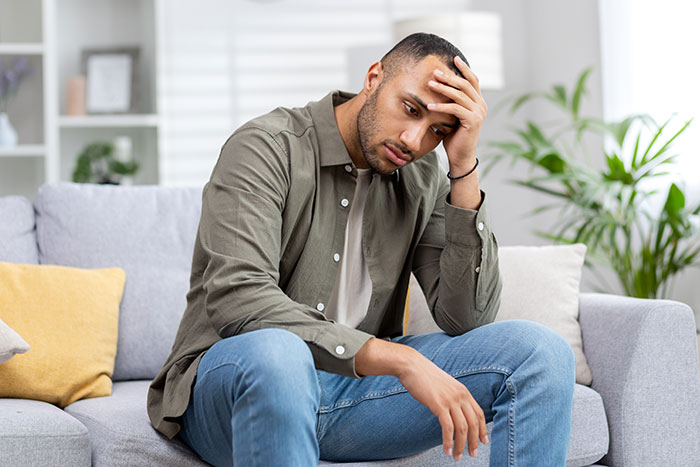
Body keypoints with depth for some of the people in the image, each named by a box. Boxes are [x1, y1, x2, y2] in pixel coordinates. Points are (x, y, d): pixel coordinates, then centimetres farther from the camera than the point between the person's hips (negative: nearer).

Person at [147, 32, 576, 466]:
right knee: (273, 353, -42)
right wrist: (401, 360, -33)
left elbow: (468, 318, -5)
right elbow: (237, 298, -28)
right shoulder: (267, 148, -12)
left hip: (356, 384, 5)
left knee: (541, 351, -12)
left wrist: (465, 167, -12)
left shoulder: (421, 178, 6)